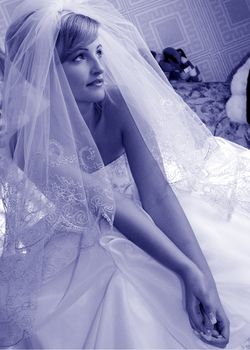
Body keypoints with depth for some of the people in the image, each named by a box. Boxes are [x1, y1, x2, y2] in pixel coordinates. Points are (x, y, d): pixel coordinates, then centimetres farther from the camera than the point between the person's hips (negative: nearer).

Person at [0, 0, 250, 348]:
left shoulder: (120, 104, -19)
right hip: (78, 251, -2)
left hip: (143, 221, 3)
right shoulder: (29, 145, -25)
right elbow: (110, 207, -28)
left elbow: (158, 195, -23)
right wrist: (188, 270, -31)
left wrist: (203, 276, -32)